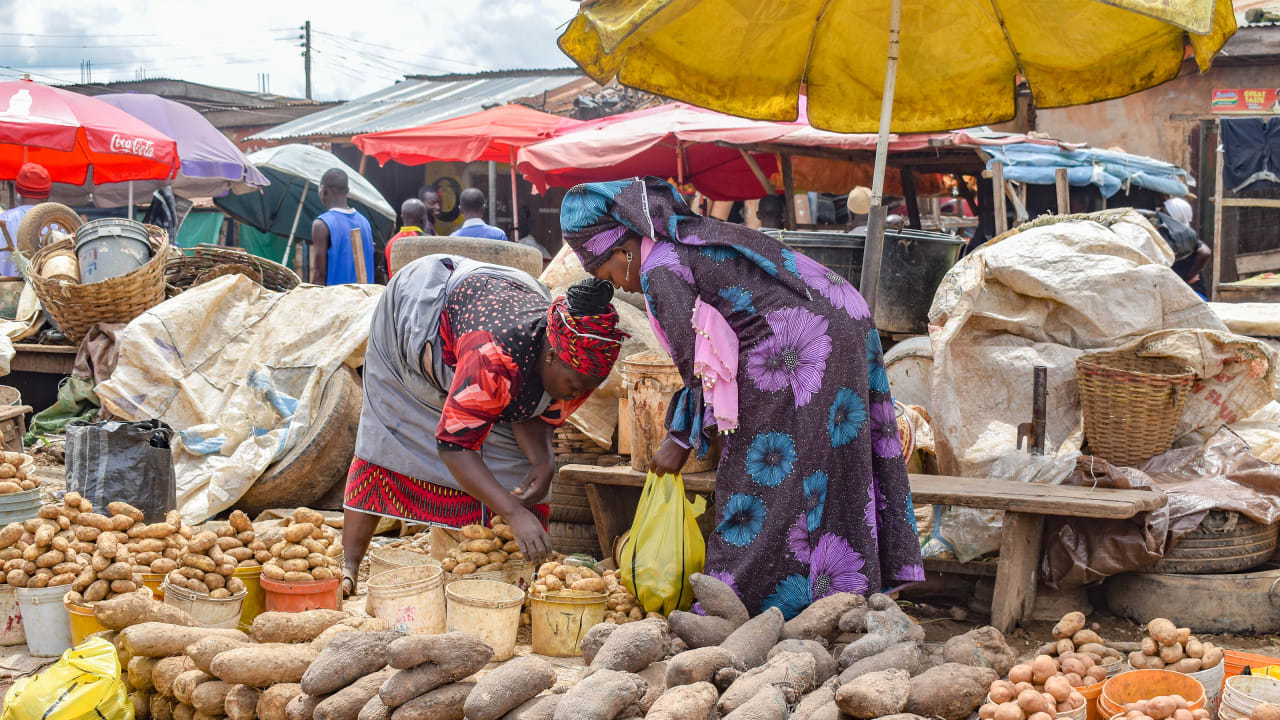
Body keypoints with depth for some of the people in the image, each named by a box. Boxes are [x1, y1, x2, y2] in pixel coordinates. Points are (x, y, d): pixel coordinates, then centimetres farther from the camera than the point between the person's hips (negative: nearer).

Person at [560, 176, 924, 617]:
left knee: (764, 475, -1)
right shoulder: (694, 235, 21)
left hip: (793, 348, -9)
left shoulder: (659, 271, -7)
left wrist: (682, 440, 4)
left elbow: (697, 362, -9)